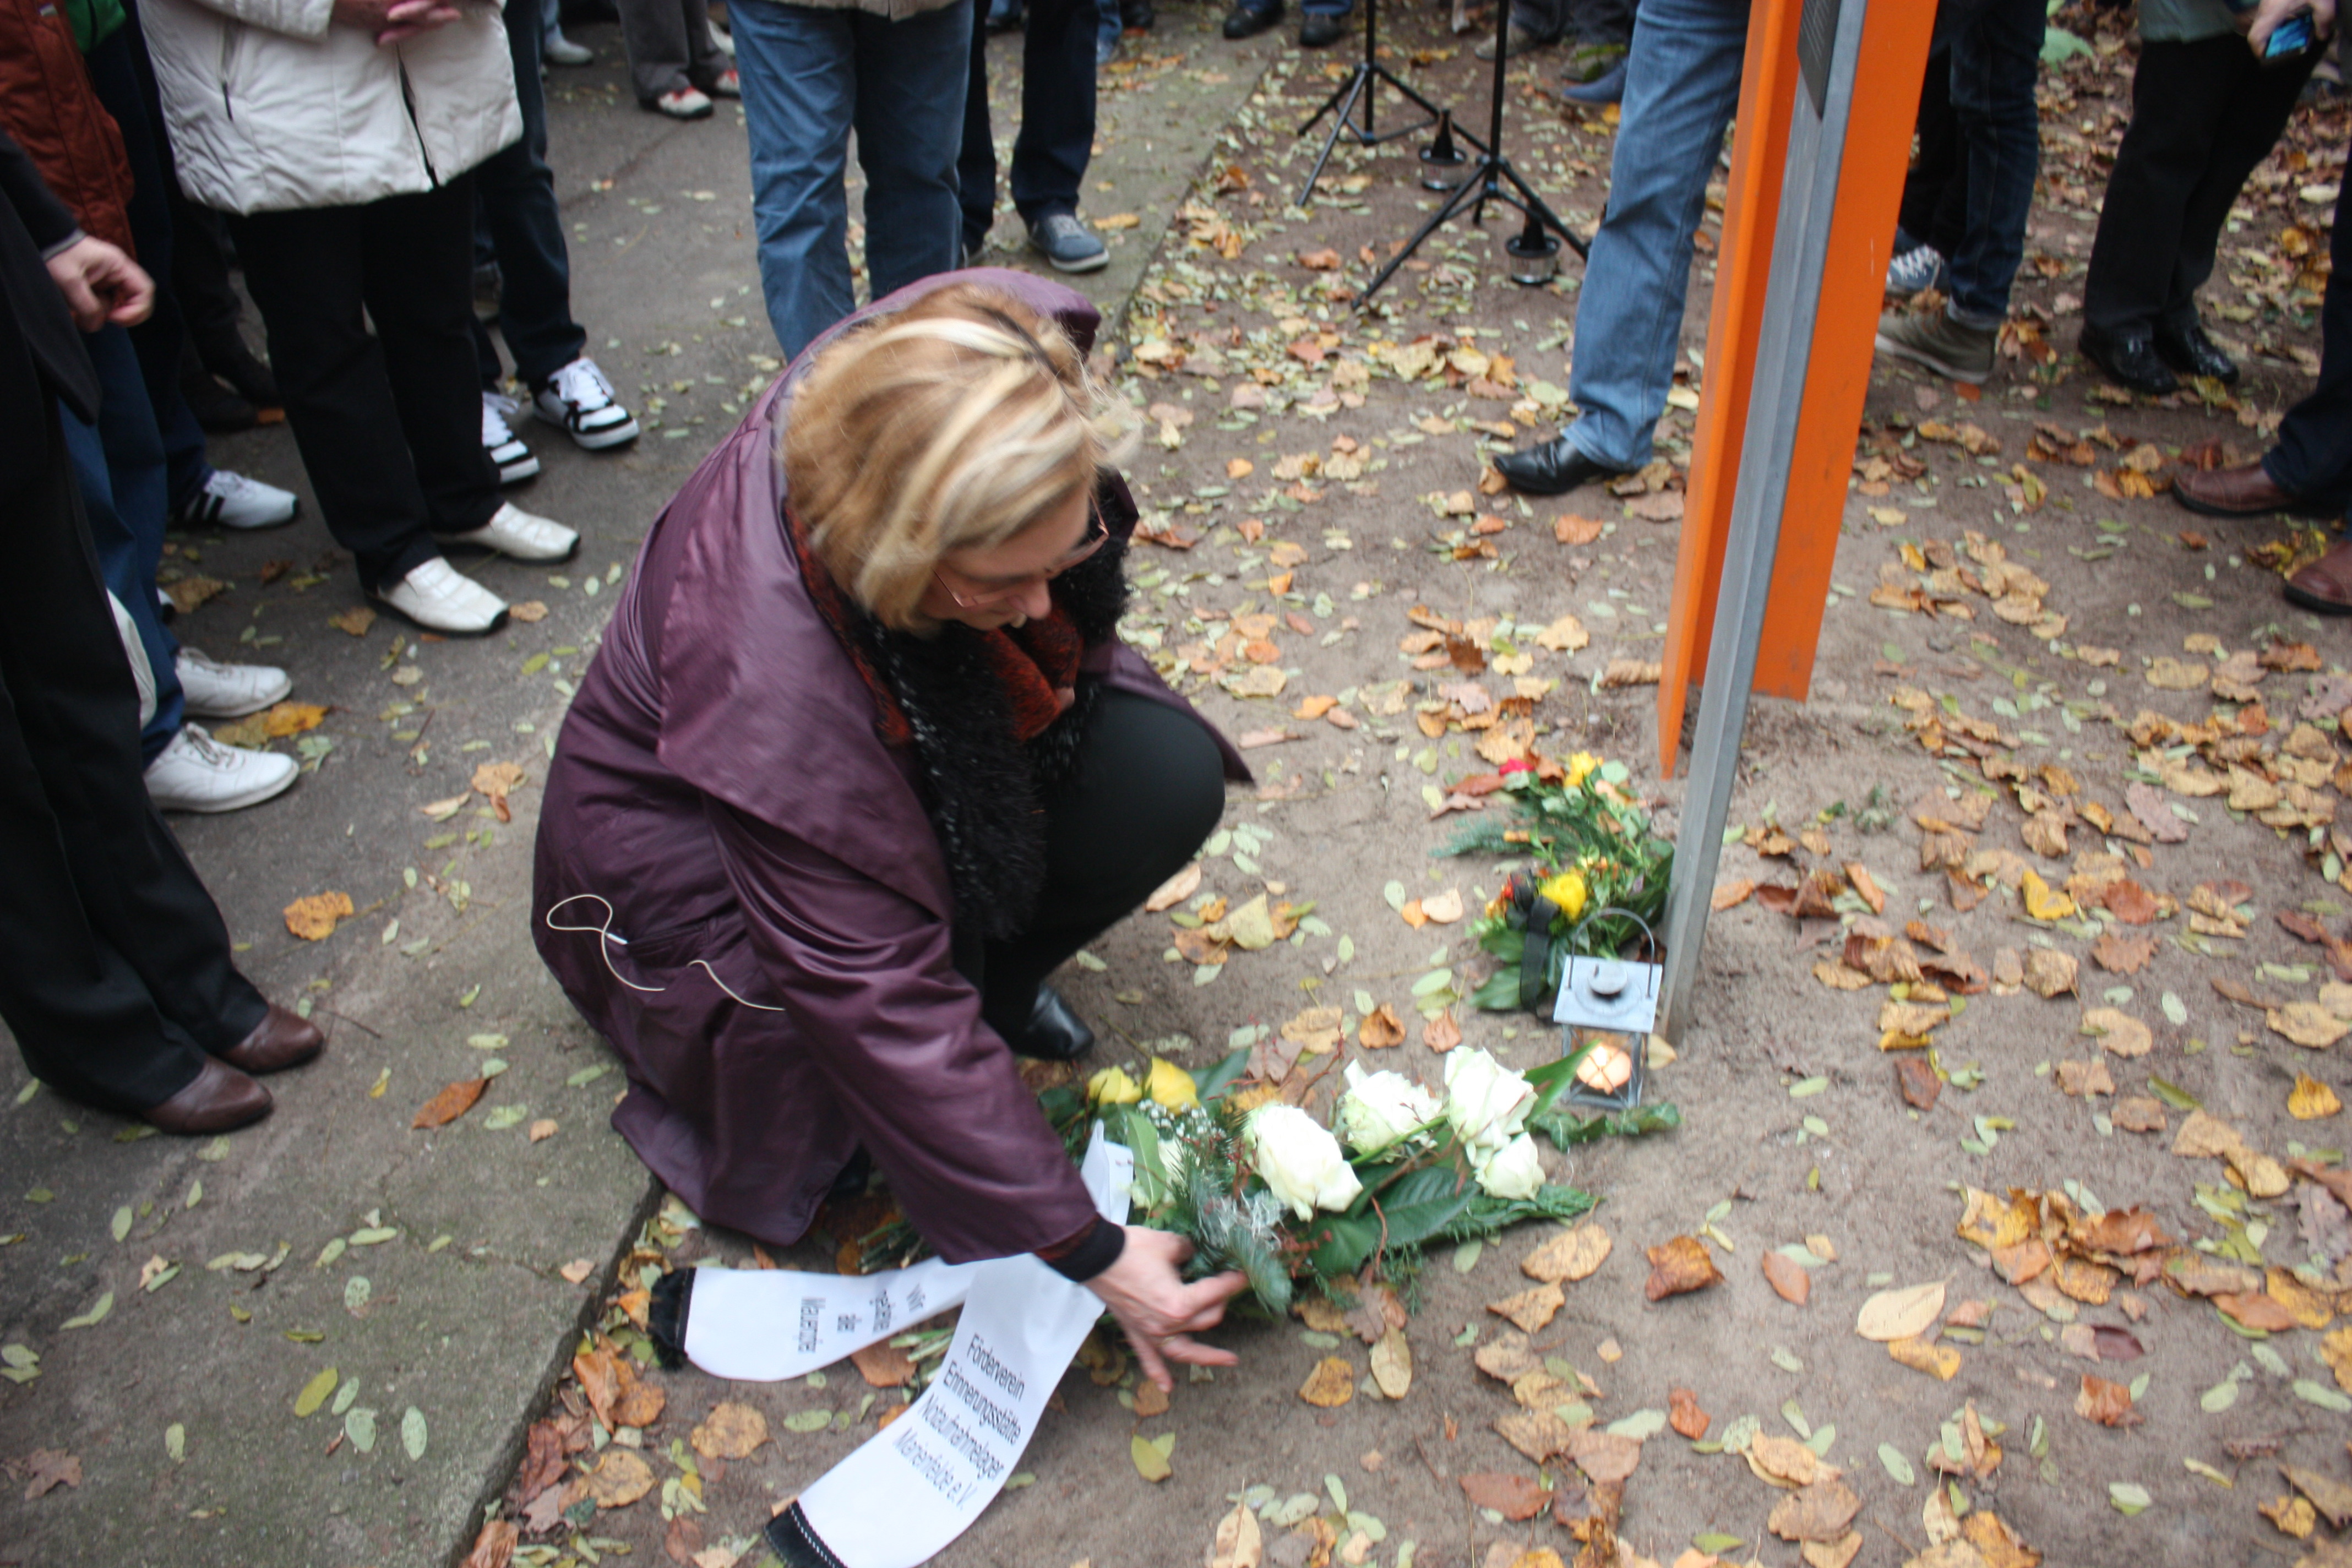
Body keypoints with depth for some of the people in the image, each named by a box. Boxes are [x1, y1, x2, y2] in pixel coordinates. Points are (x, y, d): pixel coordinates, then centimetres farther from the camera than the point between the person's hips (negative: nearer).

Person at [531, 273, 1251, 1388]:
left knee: (1169, 778, -17)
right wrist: (1088, 1251, -31)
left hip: (912, 756, 5)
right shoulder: (767, 672, -43)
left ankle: (988, 984, 7)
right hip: (698, 864, -5)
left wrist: (1051, 664, -11)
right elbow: (884, 1009, -36)